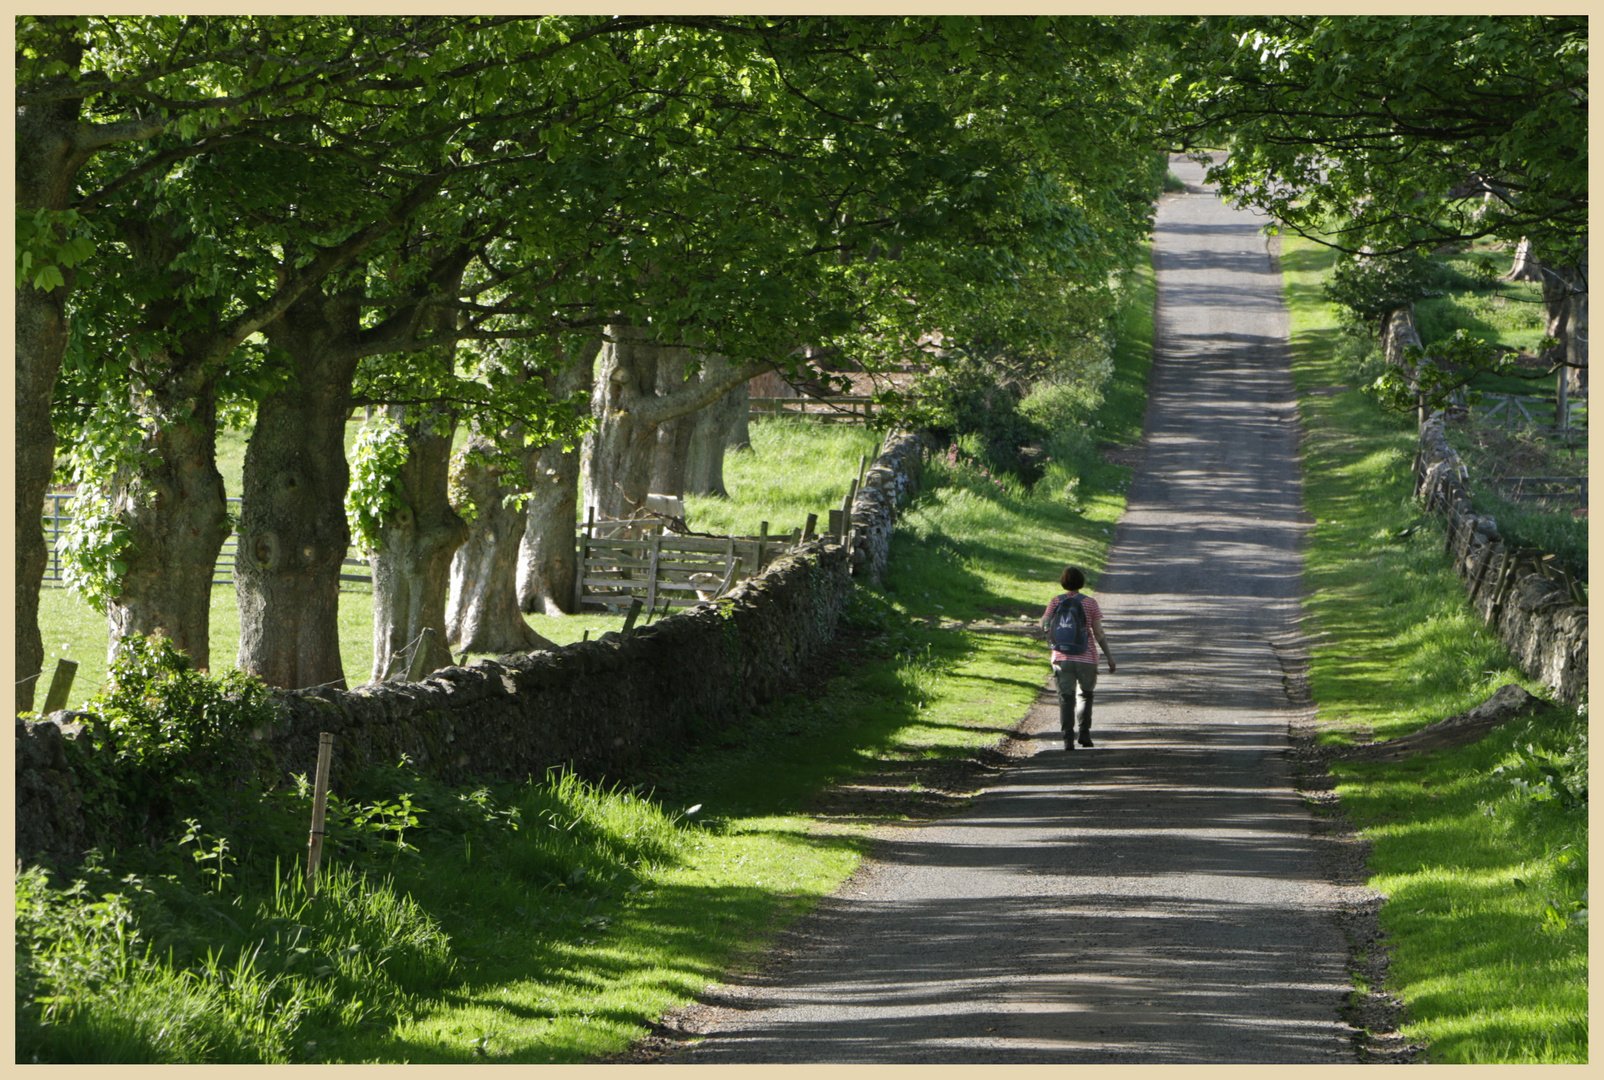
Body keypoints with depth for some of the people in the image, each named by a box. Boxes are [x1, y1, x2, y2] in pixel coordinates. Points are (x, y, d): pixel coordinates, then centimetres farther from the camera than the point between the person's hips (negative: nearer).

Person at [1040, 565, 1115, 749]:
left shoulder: (1056, 601, -1)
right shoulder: (1090, 603, -3)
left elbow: (1044, 625, -2)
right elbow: (1099, 633, -4)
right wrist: (1109, 656, 3)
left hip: (1062, 657, 0)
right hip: (1086, 657, 0)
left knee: (1066, 698, 1)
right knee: (1085, 694, 19)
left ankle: (1068, 738, -11)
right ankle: (1084, 731, 7)